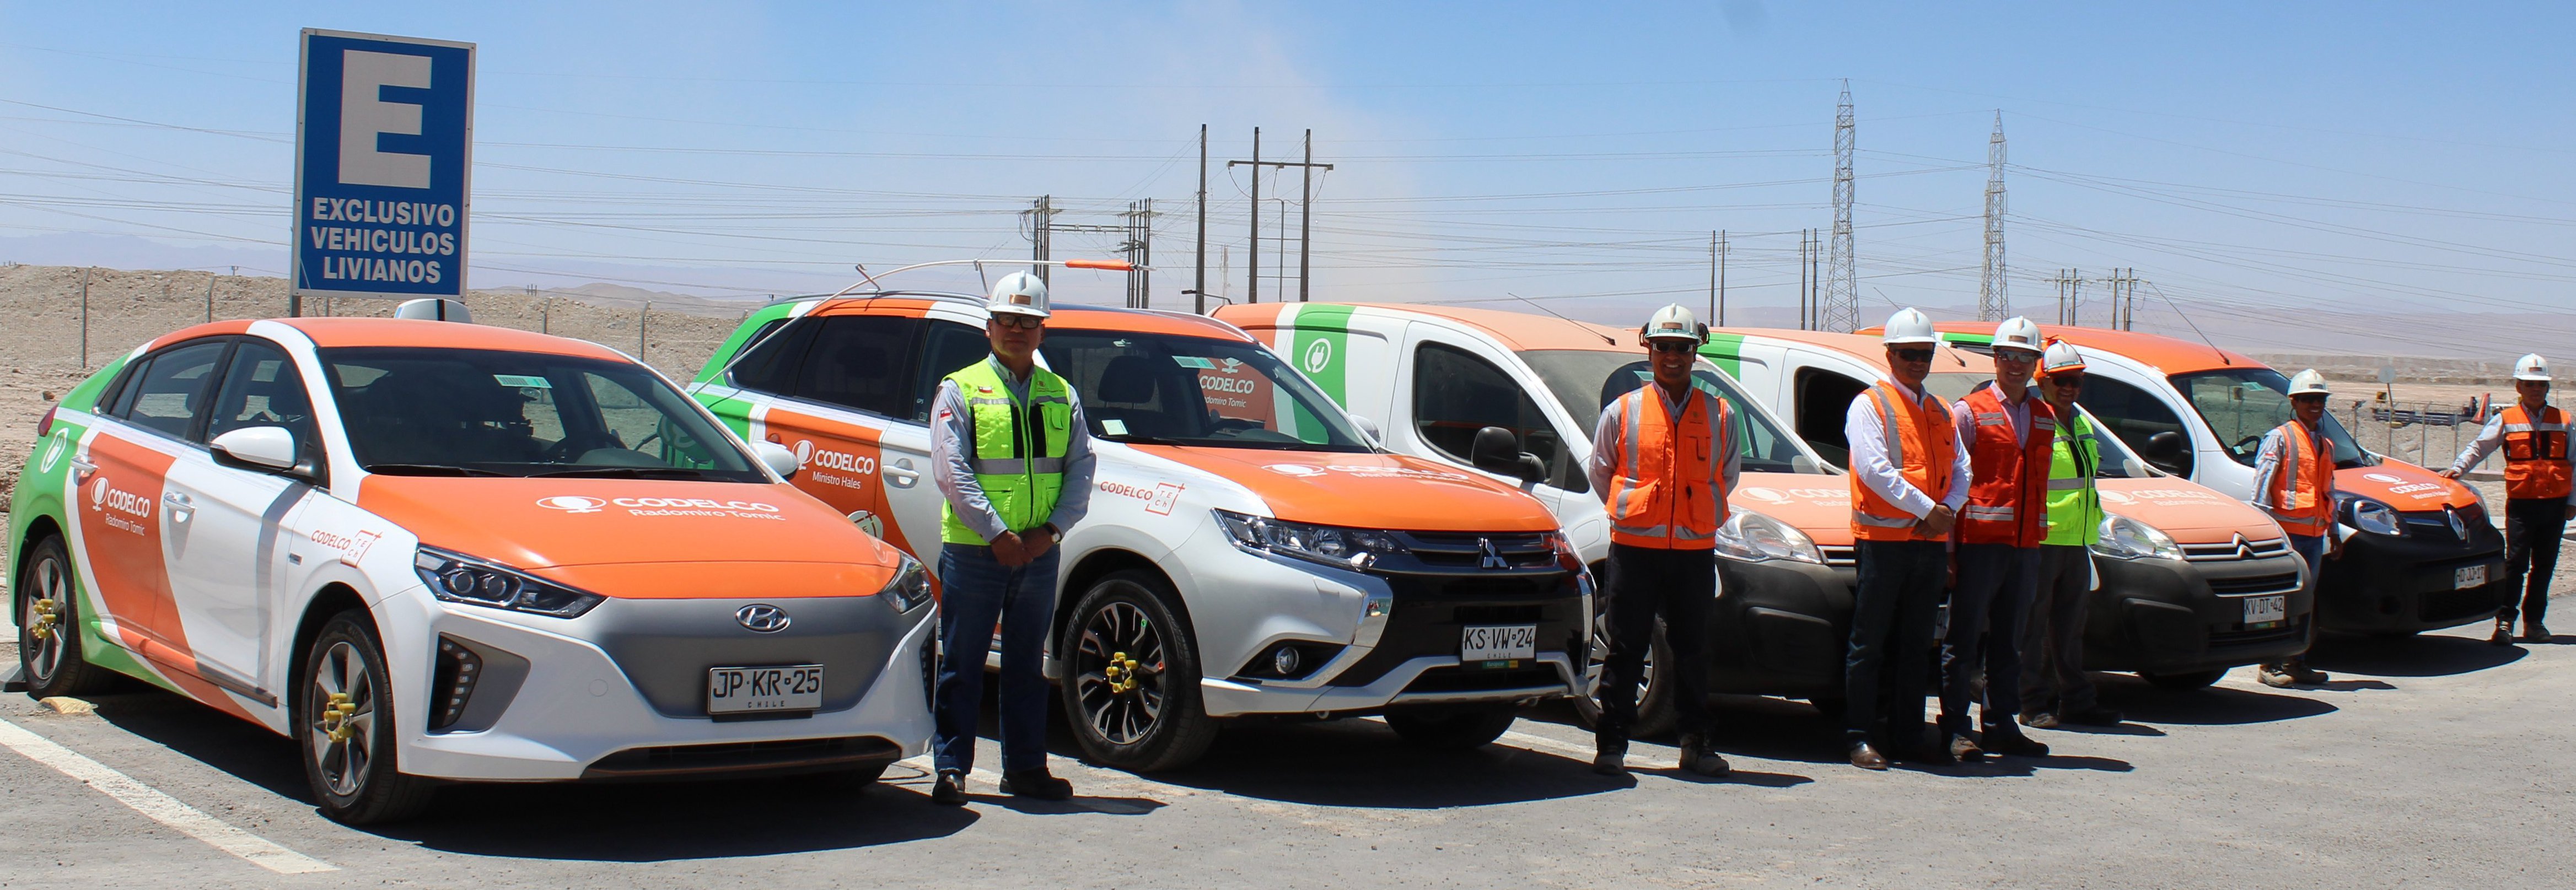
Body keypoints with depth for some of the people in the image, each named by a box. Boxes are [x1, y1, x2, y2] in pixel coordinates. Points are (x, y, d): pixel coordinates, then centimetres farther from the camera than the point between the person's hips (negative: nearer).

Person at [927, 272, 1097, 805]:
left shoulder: (1062, 396, 13)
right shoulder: (960, 391, 1)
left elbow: (1081, 468, 6)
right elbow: (952, 471, -8)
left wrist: (1051, 530, -8)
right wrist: (997, 534, -16)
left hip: (1040, 553, 4)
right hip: (973, 552, -3)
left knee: (1027, 665, 10)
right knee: (962, 665, 1)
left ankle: (1025, 766, 18)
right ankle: (951, 767, 7)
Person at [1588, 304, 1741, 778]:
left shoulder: (1719, 415, 7)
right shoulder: (1622, 411, 4)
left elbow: (1728, 475, 19)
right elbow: (1599, 472, 15)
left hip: (1695, 549, 1)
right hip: (1635, 548, -1)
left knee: (1693, 650, 7)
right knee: (1626, 650, 1)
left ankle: (1696, 743, 16)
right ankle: (1612, 743, 7)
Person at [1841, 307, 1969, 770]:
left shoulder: (1941, 412, 18)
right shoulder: (1870, 405, -2)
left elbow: (1961, 467, 12)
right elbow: (1873, 467, -14)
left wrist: (1949, 510, -8)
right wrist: (1926, 509, -16)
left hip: (1931, 541, 6)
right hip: (1884, 537, -6)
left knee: (1916, 645, 10)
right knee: (1869, 644, -3)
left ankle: (1907, 736, 15)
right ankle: (1860, 737, -1)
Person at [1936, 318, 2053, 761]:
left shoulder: (2046, 418, 16)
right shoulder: (1969, 411, -1)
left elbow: (2040, 484, 20)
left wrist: (2039, 540, 14)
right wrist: (1949, 541, -10)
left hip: (2025, 545, 6)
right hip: (1979, 541, -5)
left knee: (2008, 642, 11)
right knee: (1964, 639, -3)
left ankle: (2002, 726, 17)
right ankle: (1955, 729, 0)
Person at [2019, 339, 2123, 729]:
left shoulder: (2082, 424, 19)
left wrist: (2092, 527, 25)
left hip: (2077, 540, 8)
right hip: (2040, 538, -8)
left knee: (2069, 626, 13)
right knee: (2033, 626, -3)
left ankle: (2075, 700, 19)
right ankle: (2034, 704, 2)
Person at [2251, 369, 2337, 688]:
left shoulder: (2326, 446, 21)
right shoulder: (2280, 438, -2)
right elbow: (2262, 484, -9)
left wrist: (2333, 532, 24)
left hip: (2315, 533, 7)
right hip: (2287, 529, -7)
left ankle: (2297, 663, 14)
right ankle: (2271, 665, -6)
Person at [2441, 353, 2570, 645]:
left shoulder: (2563, 421, 10)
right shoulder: (2505, 420, 5)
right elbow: (2479, 447, 2)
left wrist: (2572, 500, 7)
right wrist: (2457, 468, -15)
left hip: (2555, 503, 2)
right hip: (2521, 503, -2)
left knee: (2544, 565, 6)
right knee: (2515, 563, -8)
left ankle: (2534, 620, 14)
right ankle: (2505, 621, -6)